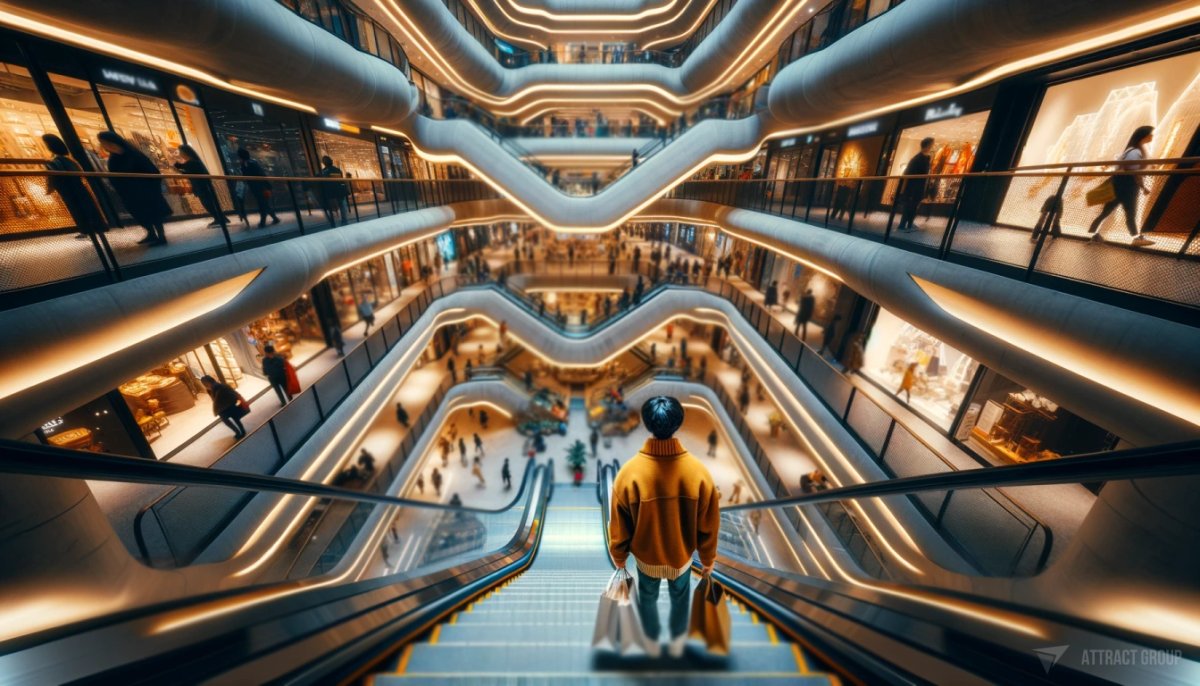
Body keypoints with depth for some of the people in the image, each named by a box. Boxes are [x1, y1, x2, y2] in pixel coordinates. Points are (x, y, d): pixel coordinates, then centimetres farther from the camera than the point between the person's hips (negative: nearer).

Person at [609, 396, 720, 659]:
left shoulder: (629, 472, -32)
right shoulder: (699, 472, -29)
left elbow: (619, 525, -16)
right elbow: (708, 526, -13)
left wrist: (619, 555, 4)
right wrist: (708, 558, 6)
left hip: (646, 556, 0)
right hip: (682, 556, 1)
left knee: (648, 598, 31)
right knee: (679, 598, 32)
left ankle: (652, 642, 57)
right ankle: (677, 641, 58)